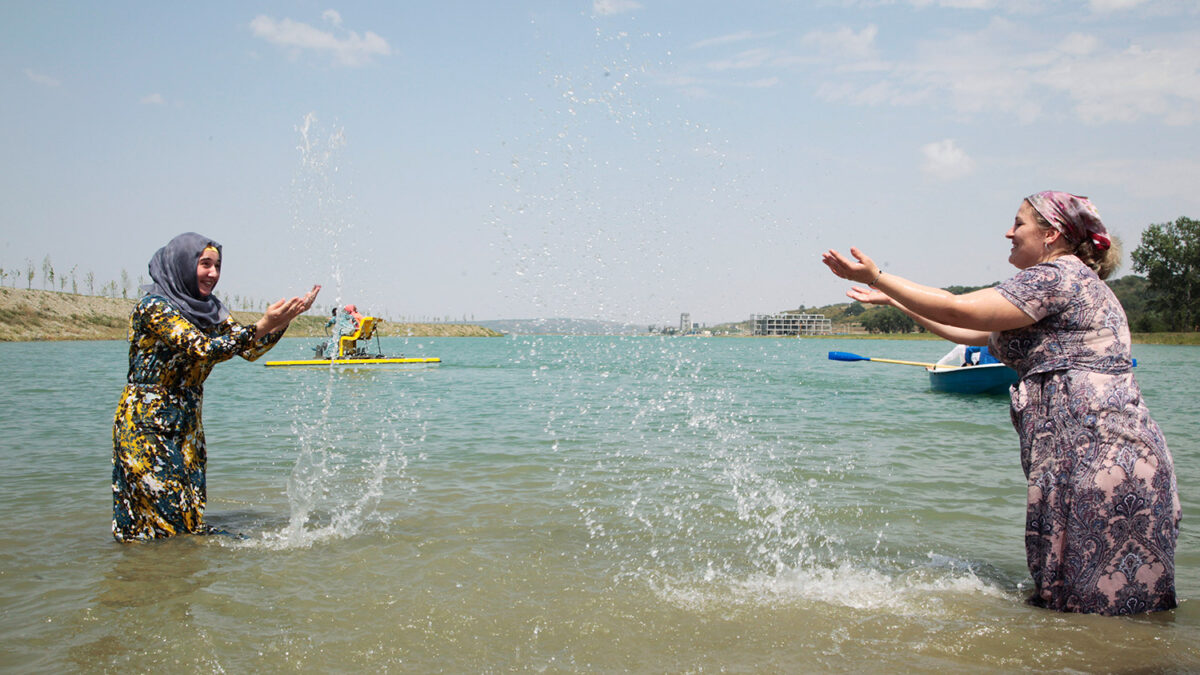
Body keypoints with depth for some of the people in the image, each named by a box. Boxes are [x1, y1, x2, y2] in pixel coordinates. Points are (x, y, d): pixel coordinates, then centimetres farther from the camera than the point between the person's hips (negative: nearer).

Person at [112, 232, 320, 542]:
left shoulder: (209, 308, 8)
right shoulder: (153, 307, -16)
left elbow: (249, 350, 2)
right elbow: (202, 349, -28)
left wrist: (285, 318, -13)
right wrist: (262, 326, -35)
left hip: (186, 424, 7)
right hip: (147, 425, -7)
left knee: (189, 513, 8)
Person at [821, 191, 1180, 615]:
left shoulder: (1059, 276, -9)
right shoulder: (1071, 282, 24)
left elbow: (959, 312, -15)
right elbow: (967, 332, 24)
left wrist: (877, 278, -9)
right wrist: (892, 299, 25)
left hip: (1097, 452, -10)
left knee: (1089, 609, -3)